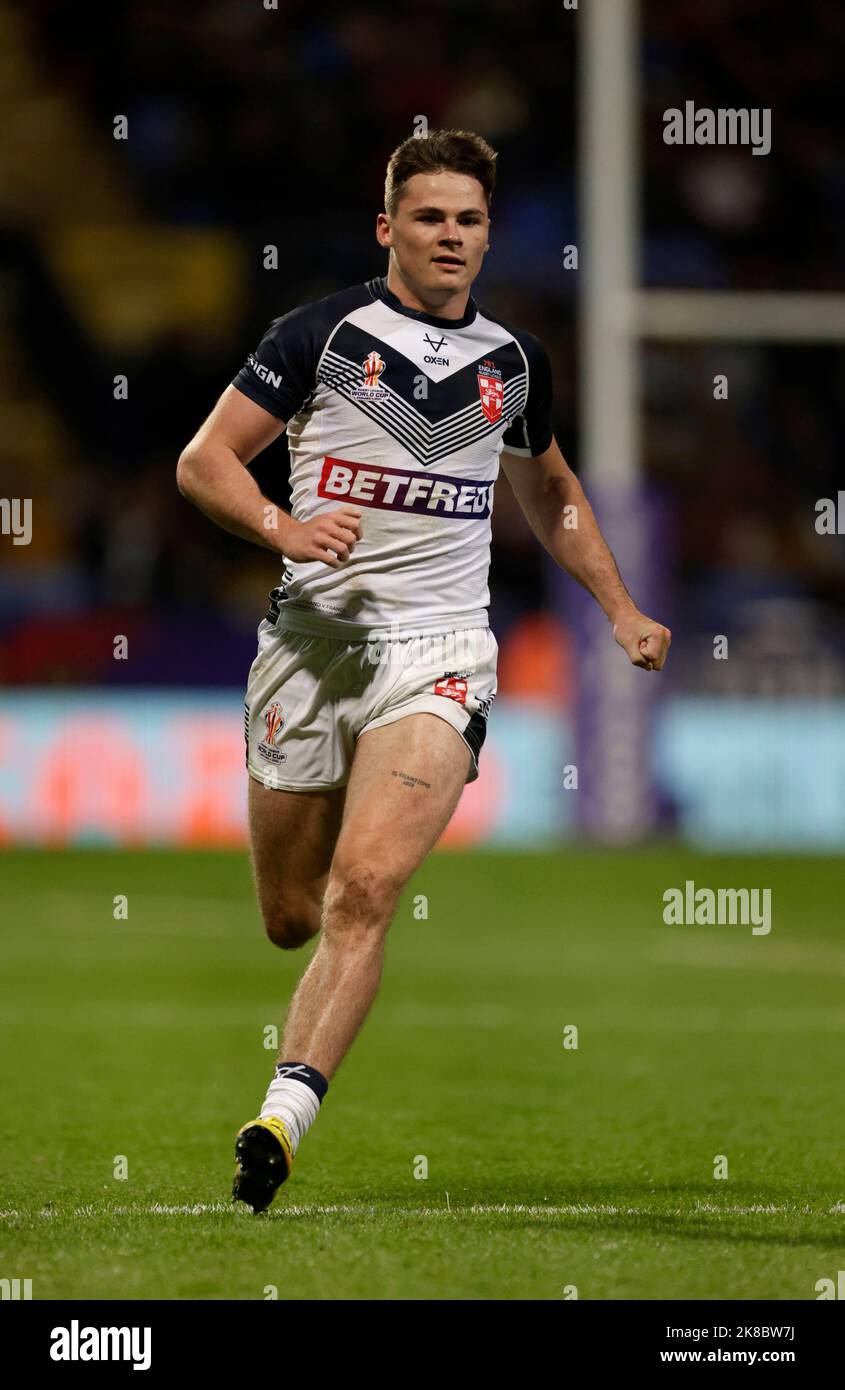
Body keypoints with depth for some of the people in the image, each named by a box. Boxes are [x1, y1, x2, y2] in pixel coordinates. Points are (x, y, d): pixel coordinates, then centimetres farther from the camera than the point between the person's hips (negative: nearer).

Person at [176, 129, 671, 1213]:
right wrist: (285, 529, -18)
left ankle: (280, 1121, -25)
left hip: (439, 653, 0)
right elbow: (204, 461, 0)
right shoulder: (325, 332, 0)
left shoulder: (513, 361, 11)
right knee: (289, 919, 8)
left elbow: (551, 495, 30)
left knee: (362, 892, -21)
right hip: (313, 639, 0)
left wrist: (621, 611, 23)